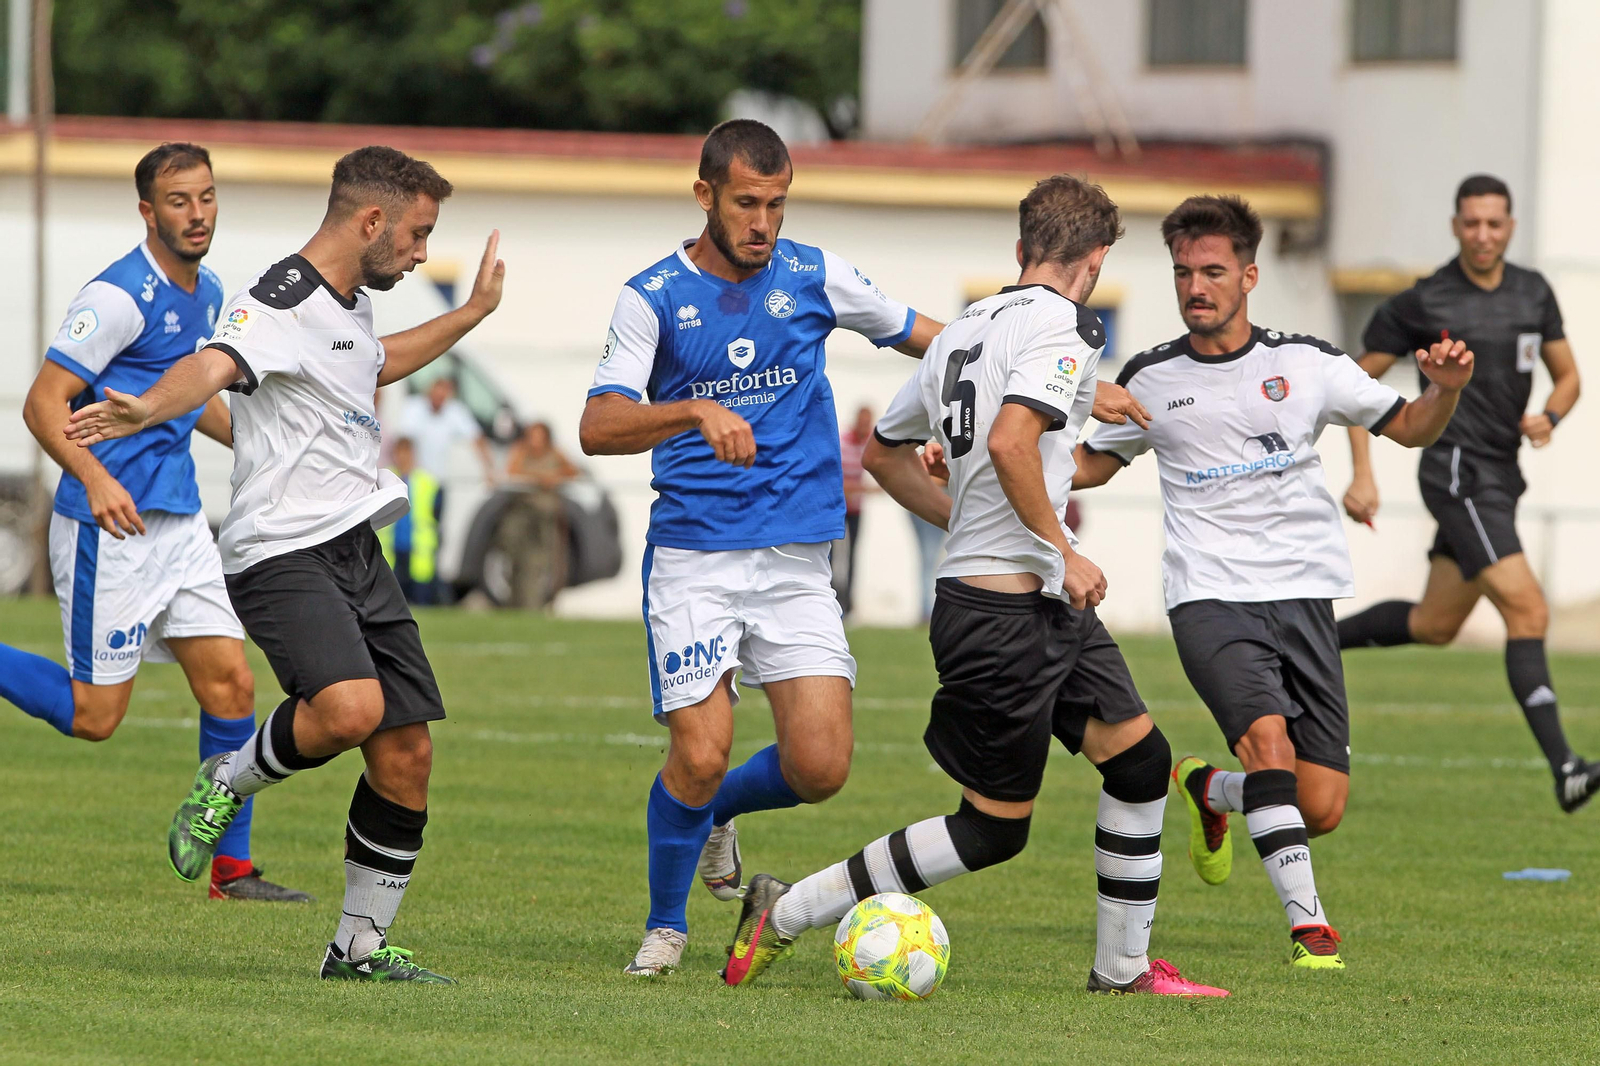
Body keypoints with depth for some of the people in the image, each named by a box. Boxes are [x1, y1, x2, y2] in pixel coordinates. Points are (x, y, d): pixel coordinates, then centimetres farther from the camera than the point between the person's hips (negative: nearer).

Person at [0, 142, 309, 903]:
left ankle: (231, 868, 8)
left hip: (179, 522, 8)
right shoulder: (119, 296, -16)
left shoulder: (207, 295, 11)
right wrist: (96, 479, -31)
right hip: (111, 526, -8)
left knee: (231, 686, 1)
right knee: (94, 716, -5)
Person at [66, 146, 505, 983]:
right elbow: (212, 365, -35)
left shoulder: (350, 306, 16)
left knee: (406, 753, 3)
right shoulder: (280, 304, -15)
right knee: (350, 709, -31)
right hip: (282, 557, -9)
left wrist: (473, 311, 45)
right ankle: (226, 784, -1)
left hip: (357, 553, 9)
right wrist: (147, 409, -56)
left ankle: (361, 945, 15)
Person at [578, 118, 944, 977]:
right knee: (700, 755, -13)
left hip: (796, 562, 3)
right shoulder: (653, 296, -3)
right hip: (692, 559, -2)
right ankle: (665, 925, 13)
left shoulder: (814, 278, 5)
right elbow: (597, 428, -14)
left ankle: (717, 814, 25)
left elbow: (919, 335, 21)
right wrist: (696, 412, -31)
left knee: (820, 767, -9)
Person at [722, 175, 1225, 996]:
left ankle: (1123, 967, 17)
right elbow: (1009, 441, -29)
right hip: (1002, 611, -10)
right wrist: (1061, 551, -21)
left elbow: (883, 452, 22)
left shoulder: (963, 329, 13)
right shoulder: (1066, 326, -13)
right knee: (994, 828, -2)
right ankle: (785, 913, 3)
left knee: (1140, 760, 10)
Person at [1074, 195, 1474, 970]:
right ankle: (1308, 923, -20)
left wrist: (1445, 391, -10)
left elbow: (1409, 428, 12)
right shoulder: (1151, 380, 7)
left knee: (1321, 810, -2)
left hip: (1304, 598, 2)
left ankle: (1207, 791, 30)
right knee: (1268, 740, -28)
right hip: (1210, 598, -2)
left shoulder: (1305, 365, 5)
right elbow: (1093, 463, 21)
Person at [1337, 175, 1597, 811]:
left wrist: (1549, 418, -7)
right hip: (1457, 473, -8)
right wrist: (1362, 475, -5)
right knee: (1527, 612, -19)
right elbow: (1358, 379, 2)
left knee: (1434, 625, 17)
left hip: (1500, 478, 8)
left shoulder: (1533, 293, 8)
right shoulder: (1424, 303, -7)